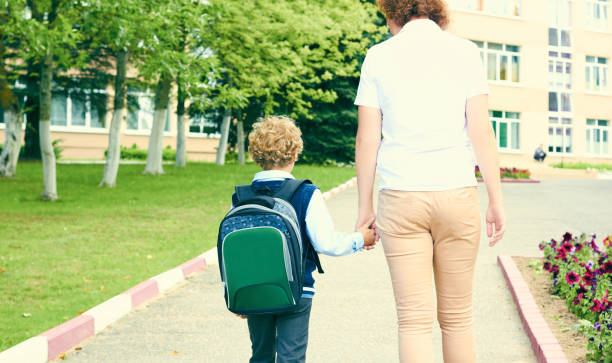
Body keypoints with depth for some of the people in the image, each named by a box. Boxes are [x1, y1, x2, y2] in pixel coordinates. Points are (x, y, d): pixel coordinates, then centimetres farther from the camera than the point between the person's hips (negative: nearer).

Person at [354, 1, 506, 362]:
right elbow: (481, 132, -3)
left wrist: (365, 206, 10)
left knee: (414, 319, 1)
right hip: (456, 195, 1)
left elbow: (367, 139, 2)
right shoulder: (464, 51, 4)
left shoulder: (379, 56, 4)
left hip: (400, 197, 0)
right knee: (457, 316, 11)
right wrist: (496, 201, 2)